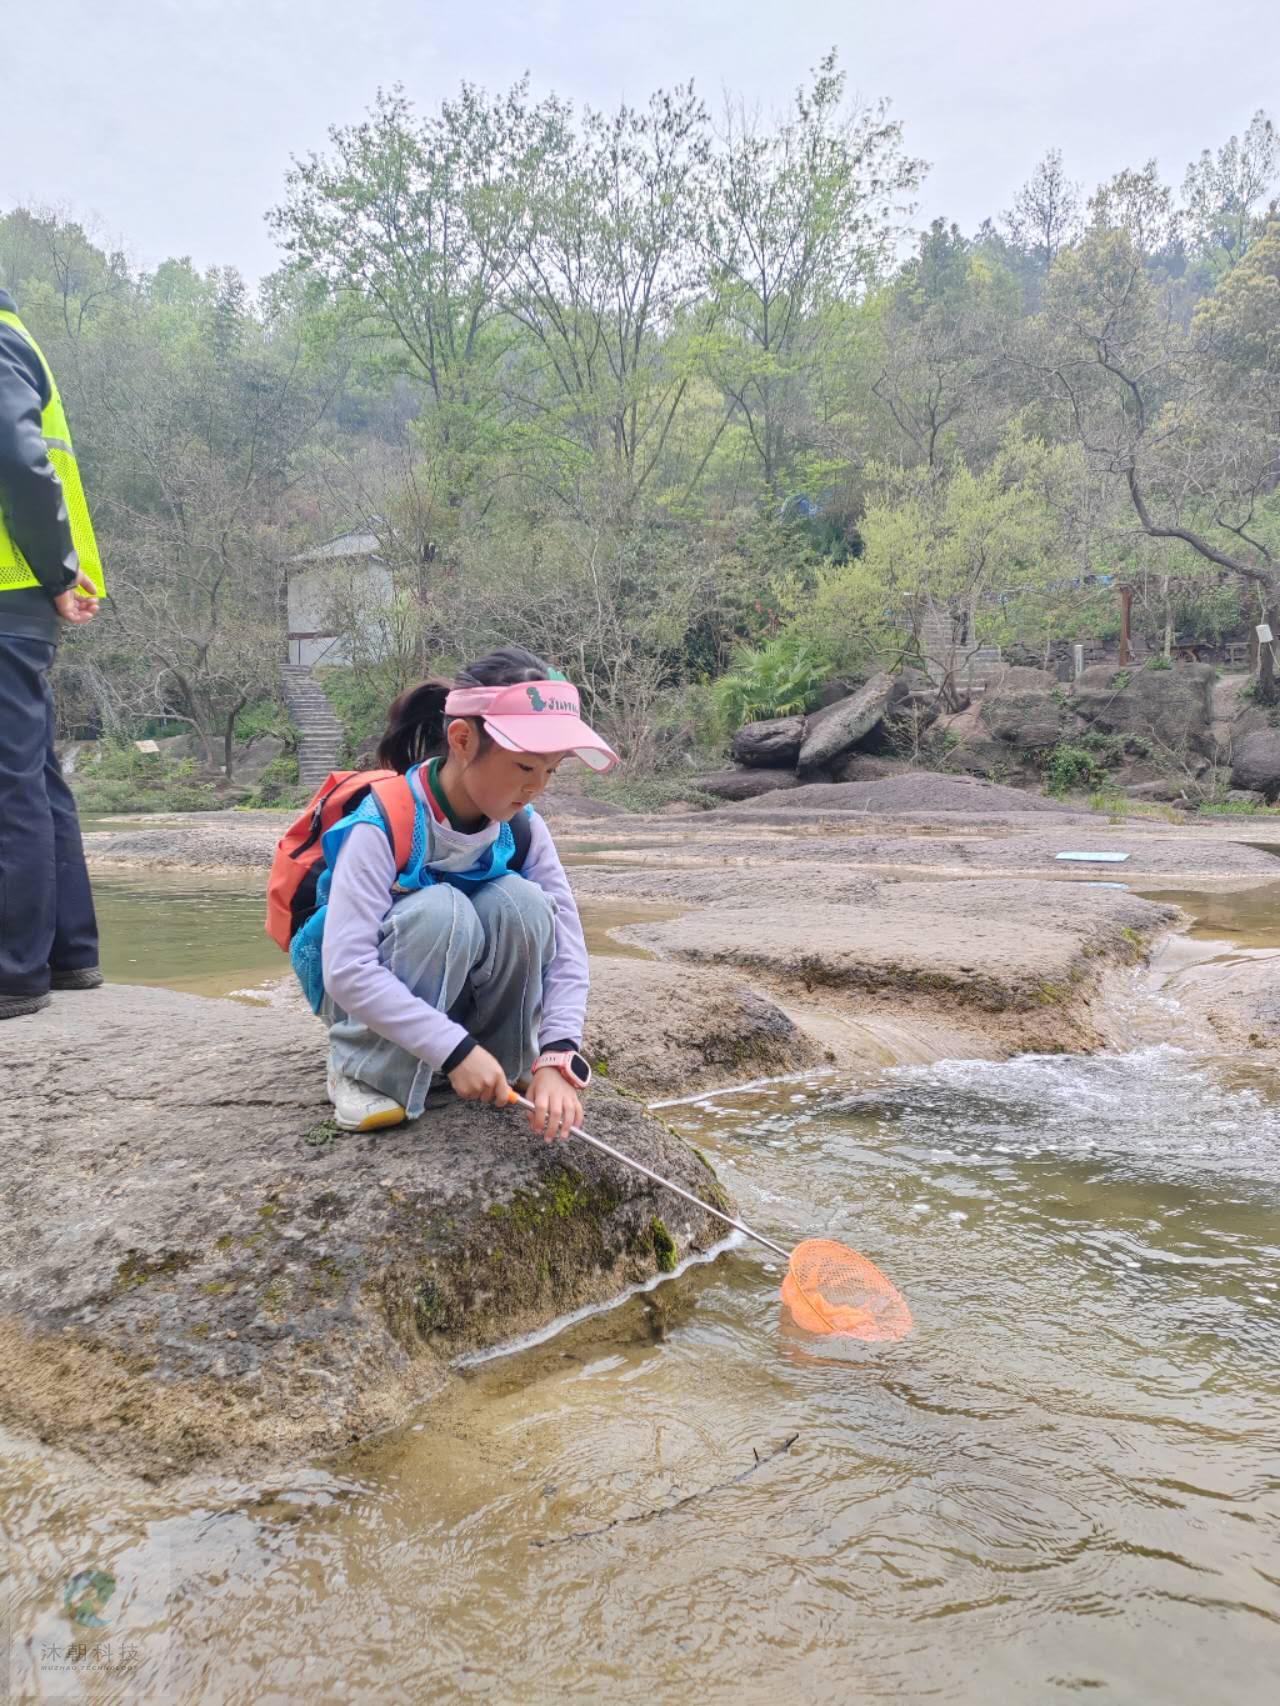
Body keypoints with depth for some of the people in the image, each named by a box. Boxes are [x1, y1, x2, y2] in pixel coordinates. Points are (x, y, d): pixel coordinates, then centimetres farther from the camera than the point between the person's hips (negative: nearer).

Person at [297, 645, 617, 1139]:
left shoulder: (522, 827, -14)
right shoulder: (384, 825, -29)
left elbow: (566, 946, -16)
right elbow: (348, 970, -36)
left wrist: (558, 1055, -29)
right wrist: (454, 1049, -38)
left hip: (459, 990, 4)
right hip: (366, 995, -4)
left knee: (522, 902, -26)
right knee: (440, 911, -35)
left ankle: (508, 1061, -4)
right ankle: (363, 1069, -15)